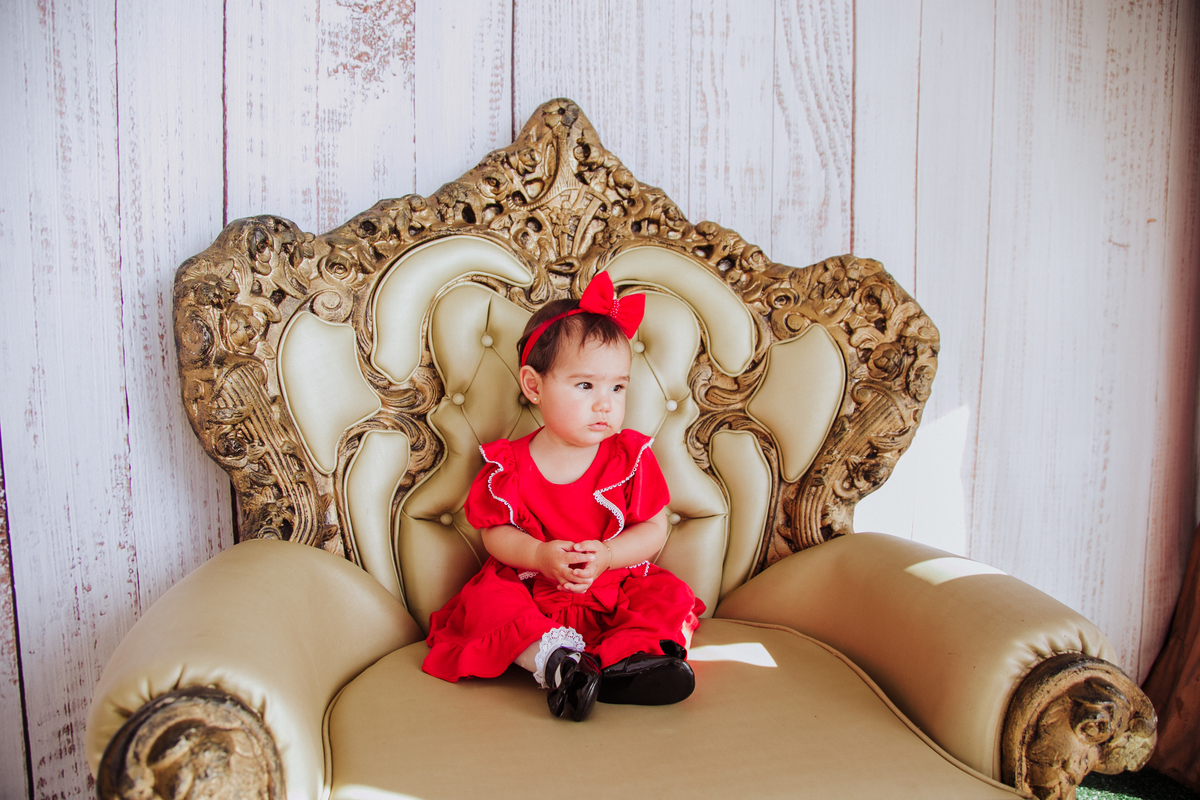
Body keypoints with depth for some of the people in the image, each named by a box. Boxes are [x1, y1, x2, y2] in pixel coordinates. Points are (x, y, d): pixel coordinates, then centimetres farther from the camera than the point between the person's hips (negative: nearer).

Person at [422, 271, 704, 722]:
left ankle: (621, 661, -40)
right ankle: (551, 659, -38)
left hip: (616, 588, 1)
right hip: (533, 591, 0)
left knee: (671, 597, -21)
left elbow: (654, 529, -4)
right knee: (484, 599, -24)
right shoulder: (510, 465, -8)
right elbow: (495, 532, -2)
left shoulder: (631, 457, -6)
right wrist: (539, 555, -22)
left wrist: (605, 556, -22)